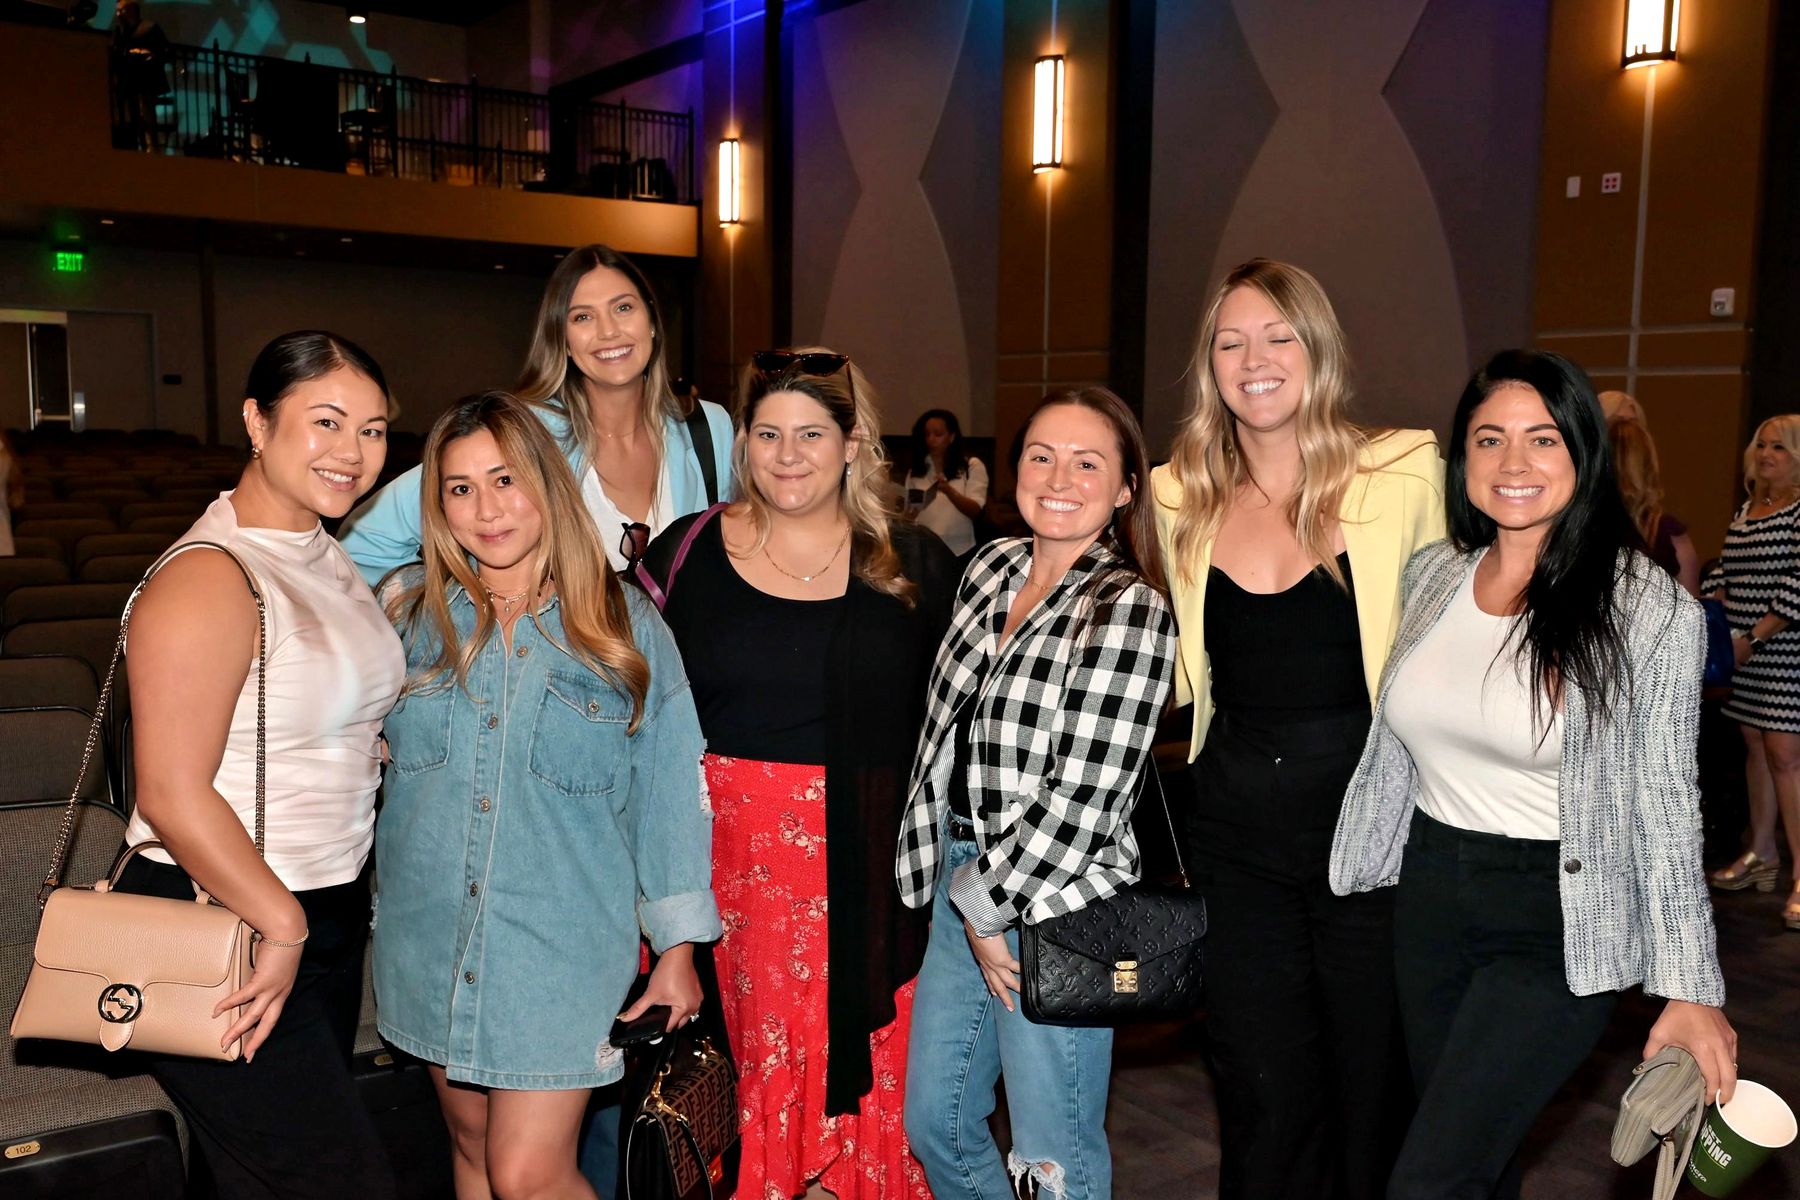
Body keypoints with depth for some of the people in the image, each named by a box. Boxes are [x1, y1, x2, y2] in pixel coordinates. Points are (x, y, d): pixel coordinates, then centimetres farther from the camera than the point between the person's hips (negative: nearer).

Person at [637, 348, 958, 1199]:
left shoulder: (914, 565, 3)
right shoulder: (689, 552, 4)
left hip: (863, 864, 0)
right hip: (727, 853, 1)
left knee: (861, 1076, 6)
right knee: (731, 1065, 8)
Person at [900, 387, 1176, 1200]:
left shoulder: (1130, 612, -15)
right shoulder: (991, 568, 7)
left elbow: (1082, 797, -18)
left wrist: (989, 909, -13)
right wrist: (937, 866, 9)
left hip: (1056, 910, -7)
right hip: (964, 885, 7)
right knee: (933, 1126, 18)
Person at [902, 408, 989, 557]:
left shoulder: (972, 466, 0)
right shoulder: (916, 470, 11)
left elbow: (975, 510, -11)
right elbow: (909, 513, 12)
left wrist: (948, 490, -28)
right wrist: (908, 517, -12)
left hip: (959, 552, -2)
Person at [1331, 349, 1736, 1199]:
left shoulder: (1651, 612, -12)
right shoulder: (1430, 575, 1)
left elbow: (1665, 807, -9)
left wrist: (1691, 989, -7)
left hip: (1557, 921, -5)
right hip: (1429, 897, 5)